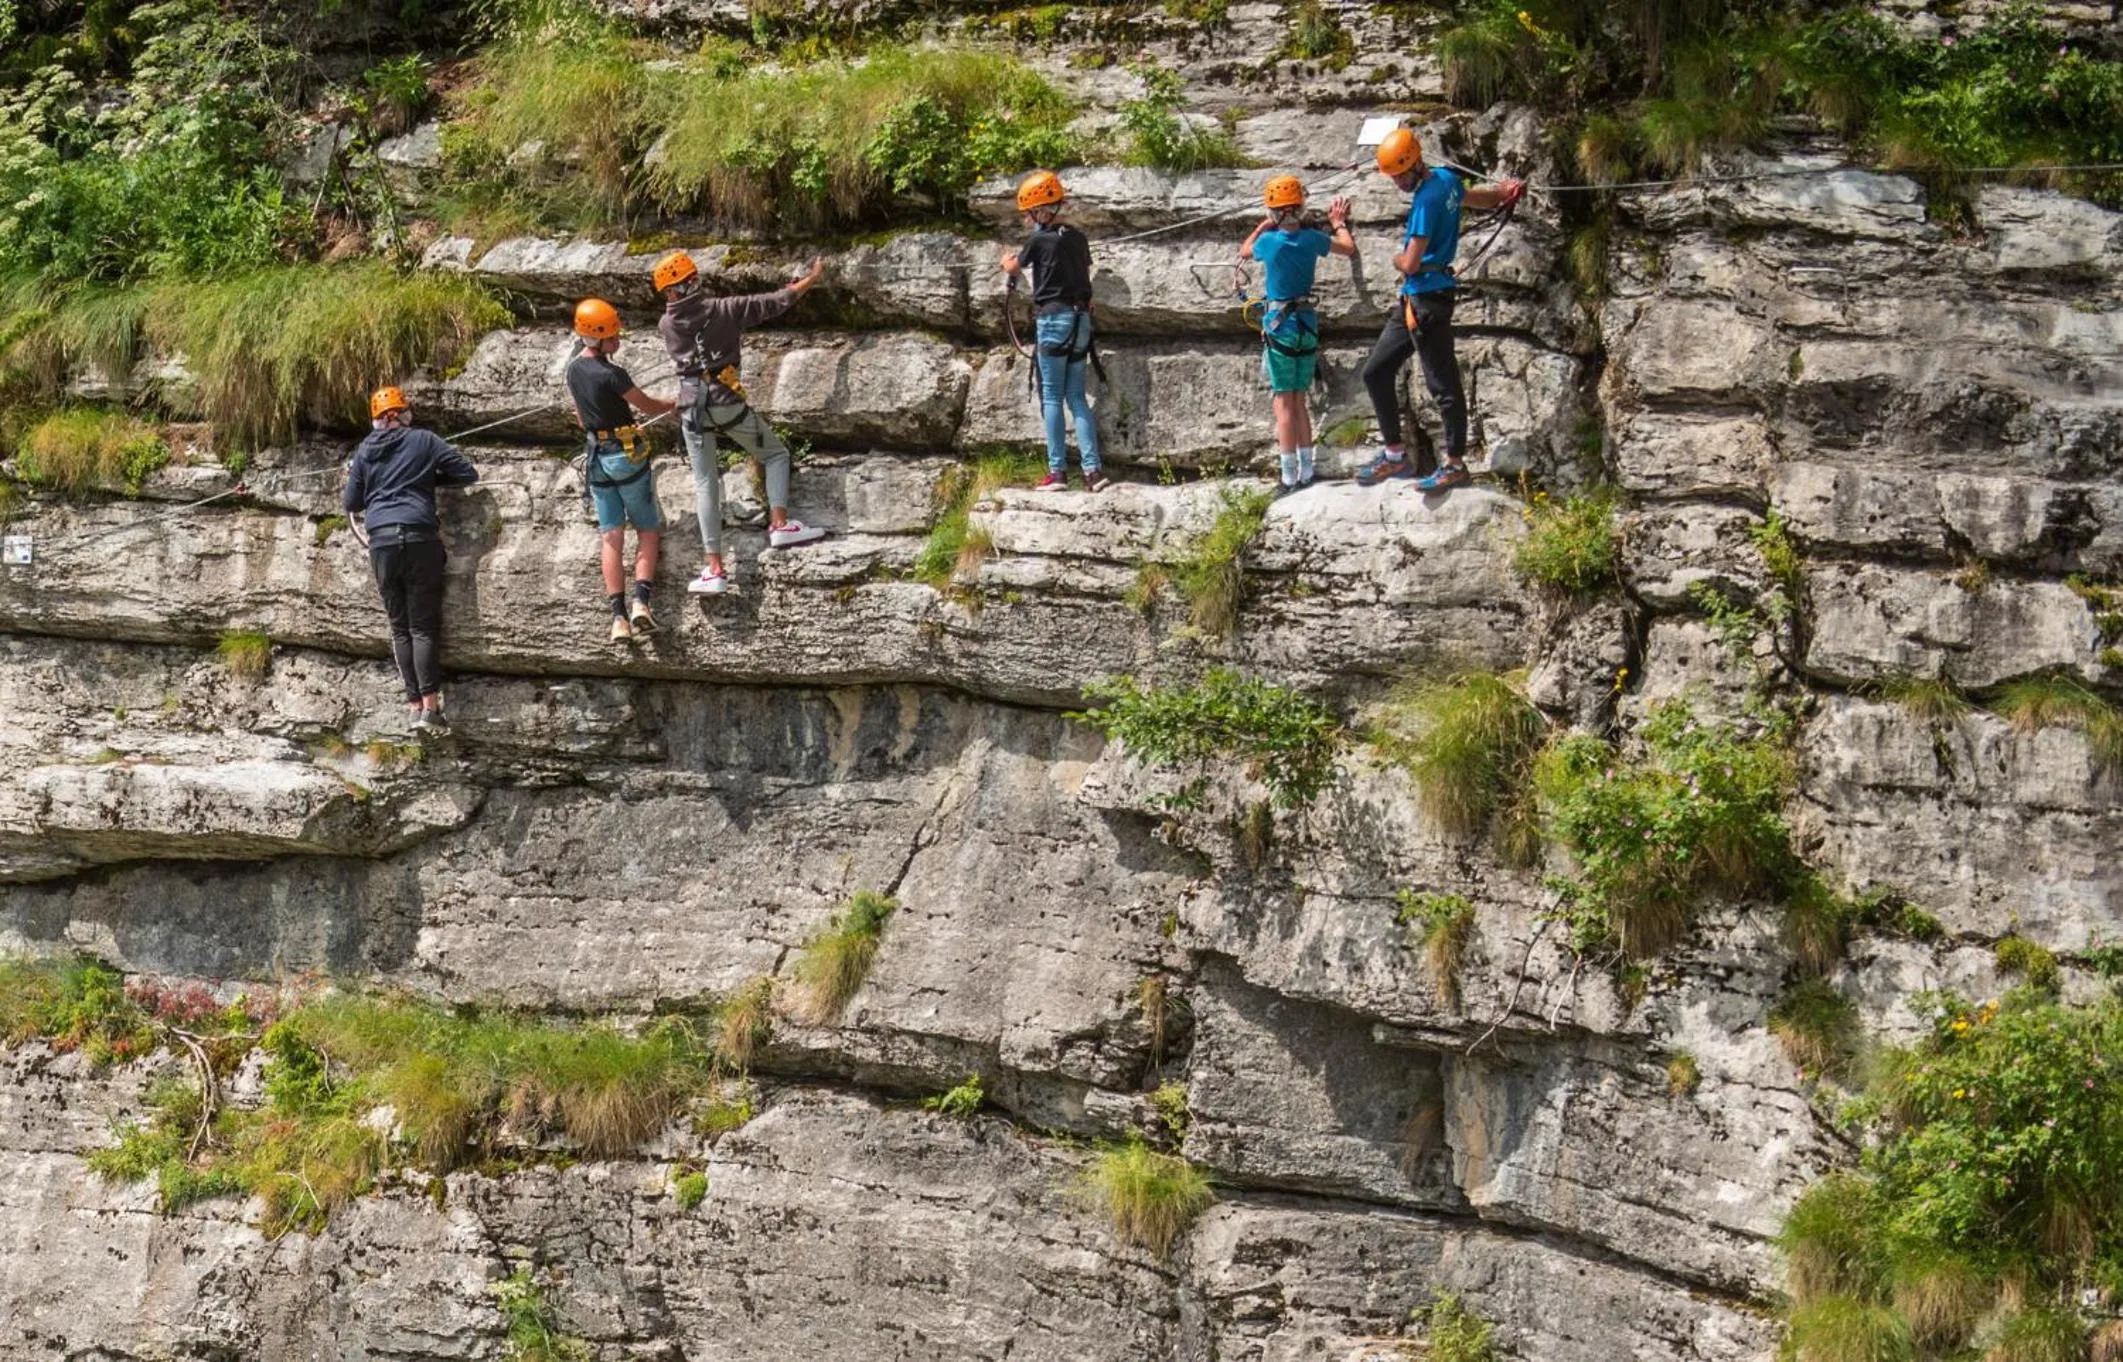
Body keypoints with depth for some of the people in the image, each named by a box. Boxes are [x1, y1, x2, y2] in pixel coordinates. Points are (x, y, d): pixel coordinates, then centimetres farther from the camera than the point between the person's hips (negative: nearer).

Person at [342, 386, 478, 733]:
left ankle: (415, 705, 1)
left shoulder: (364, 451, 12)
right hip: (420, 538, -2)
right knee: (424, 626, -2)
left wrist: (352, 478, 36)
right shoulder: (425, 441, 6)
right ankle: (430, 706, -12)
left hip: (381, 542, 2)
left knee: (400, 627, 8)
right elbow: (468, 474, 5)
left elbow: (351, 504, 16)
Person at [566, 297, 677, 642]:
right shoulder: (611, 374, -20)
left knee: (611, 537, 5)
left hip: (596, 457, 6)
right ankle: (640, 602, -12)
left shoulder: (574, 370, 3)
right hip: (627, 455, -6)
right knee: (647, 531, 5)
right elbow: (648, 406, -7)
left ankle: (618, 615, -2)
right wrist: (676, 404, 13)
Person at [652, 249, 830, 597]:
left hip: (692, 408, 3)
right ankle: (779, 524, -4)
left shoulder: (666, 326, 3)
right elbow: (774, 303, -3)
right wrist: (812, 279, 10)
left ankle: (715, 568, 3)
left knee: (705, 485, 7)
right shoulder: (722, 310, -6)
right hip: (727, 401, -3)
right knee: (775, 454, 16)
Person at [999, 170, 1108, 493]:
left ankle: (1057, 471, -5)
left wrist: (1007, 260, 34)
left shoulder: (1039, 240, -7)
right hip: (1081, 320, 6)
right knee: (1077, 397, 7)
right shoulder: (1078, 239, 11)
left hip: (1053, 318, -6)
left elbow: (1013, 268, 11)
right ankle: (1093, 469, -3)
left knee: (1052, 397, -2)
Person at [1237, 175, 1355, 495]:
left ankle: (1290, 477, -5)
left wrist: (1263, 225, 24)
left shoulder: (1269, 241, -12)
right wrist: (1339, 223, 32)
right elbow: (1349, 248, 15)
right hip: (1307, 323, 4)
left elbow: (1244, 252, 12)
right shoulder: (1312, 239, -4)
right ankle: (1306, 472, 14)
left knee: (1283, 403, -2)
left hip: (1279, 325, -4)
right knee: (1299, 401, 13)